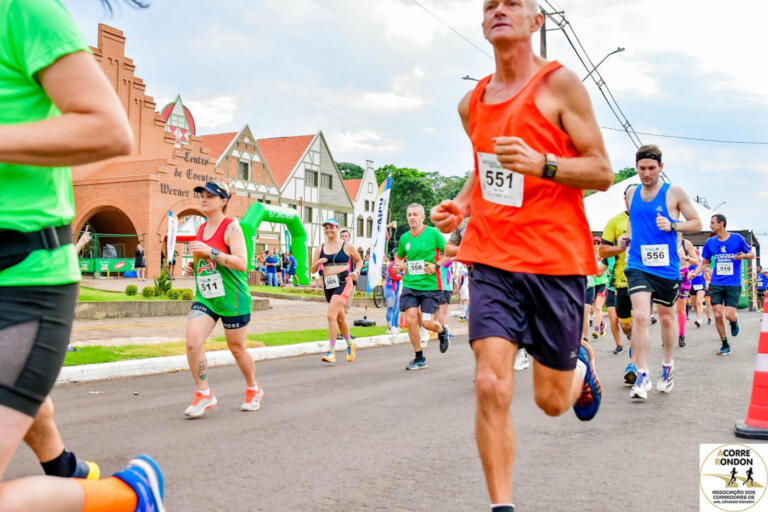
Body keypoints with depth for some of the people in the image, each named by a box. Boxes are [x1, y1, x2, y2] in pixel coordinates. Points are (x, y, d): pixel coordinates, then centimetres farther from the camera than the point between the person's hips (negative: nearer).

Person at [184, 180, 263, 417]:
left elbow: (241, 263, -22)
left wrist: (210, 251, -27)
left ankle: (253, 390, 33)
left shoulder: (231, 227, -11)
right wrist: (193, 266, 5)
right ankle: (204, 394, 3)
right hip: (204, 297, 6)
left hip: (232, 298, -6)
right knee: (192, 342, -13)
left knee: (237, 348, 8)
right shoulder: (201, 229, 11)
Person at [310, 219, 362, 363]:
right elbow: (313, 270, 8)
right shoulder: (320, 249, 9)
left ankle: (331, 352, -15)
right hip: (328, 285, 5)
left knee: (331, 315, -19)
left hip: (343, 282, -5)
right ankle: (350, 345, 40)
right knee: (340, 318, 17)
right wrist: (318, 263, -13)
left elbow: (359, 261, 13)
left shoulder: (346, 246, 1)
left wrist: (356, 272, -6)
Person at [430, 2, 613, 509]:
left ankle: (582, 364, 45)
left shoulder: (560, 83, -3)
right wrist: (461, 204, 7)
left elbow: (602, 172, -5)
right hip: (492, 259, 3)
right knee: (491, 386, -11)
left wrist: (541, 164, -23)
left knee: (552, 399, 8)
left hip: (555, 260, -3)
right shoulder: (472, 102, 12)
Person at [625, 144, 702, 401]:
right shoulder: (632, 193, 8)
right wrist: (630, 238, 6)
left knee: (666, 317, 14)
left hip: (667, 267, -1)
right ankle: (642, 375, -10)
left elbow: (696, 223, 1)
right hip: (638, 265, 1)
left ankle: (668, 366, 36)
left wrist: (672, 225, -16)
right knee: (640, 315, -15)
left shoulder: (674, 192, -2)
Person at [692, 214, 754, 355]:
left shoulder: (737, 238, -3)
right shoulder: (710, 242, 4)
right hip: (716, 284, 3)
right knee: (718, 315, -3)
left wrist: (743, 256, -17)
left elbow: (752, 254, 6)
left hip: (733, 285, -2)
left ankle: (734, 322, 28)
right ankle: (725, 346, 13)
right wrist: (695, 273, -6)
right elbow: (704, 262, 12)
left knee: (729, 315, -11)